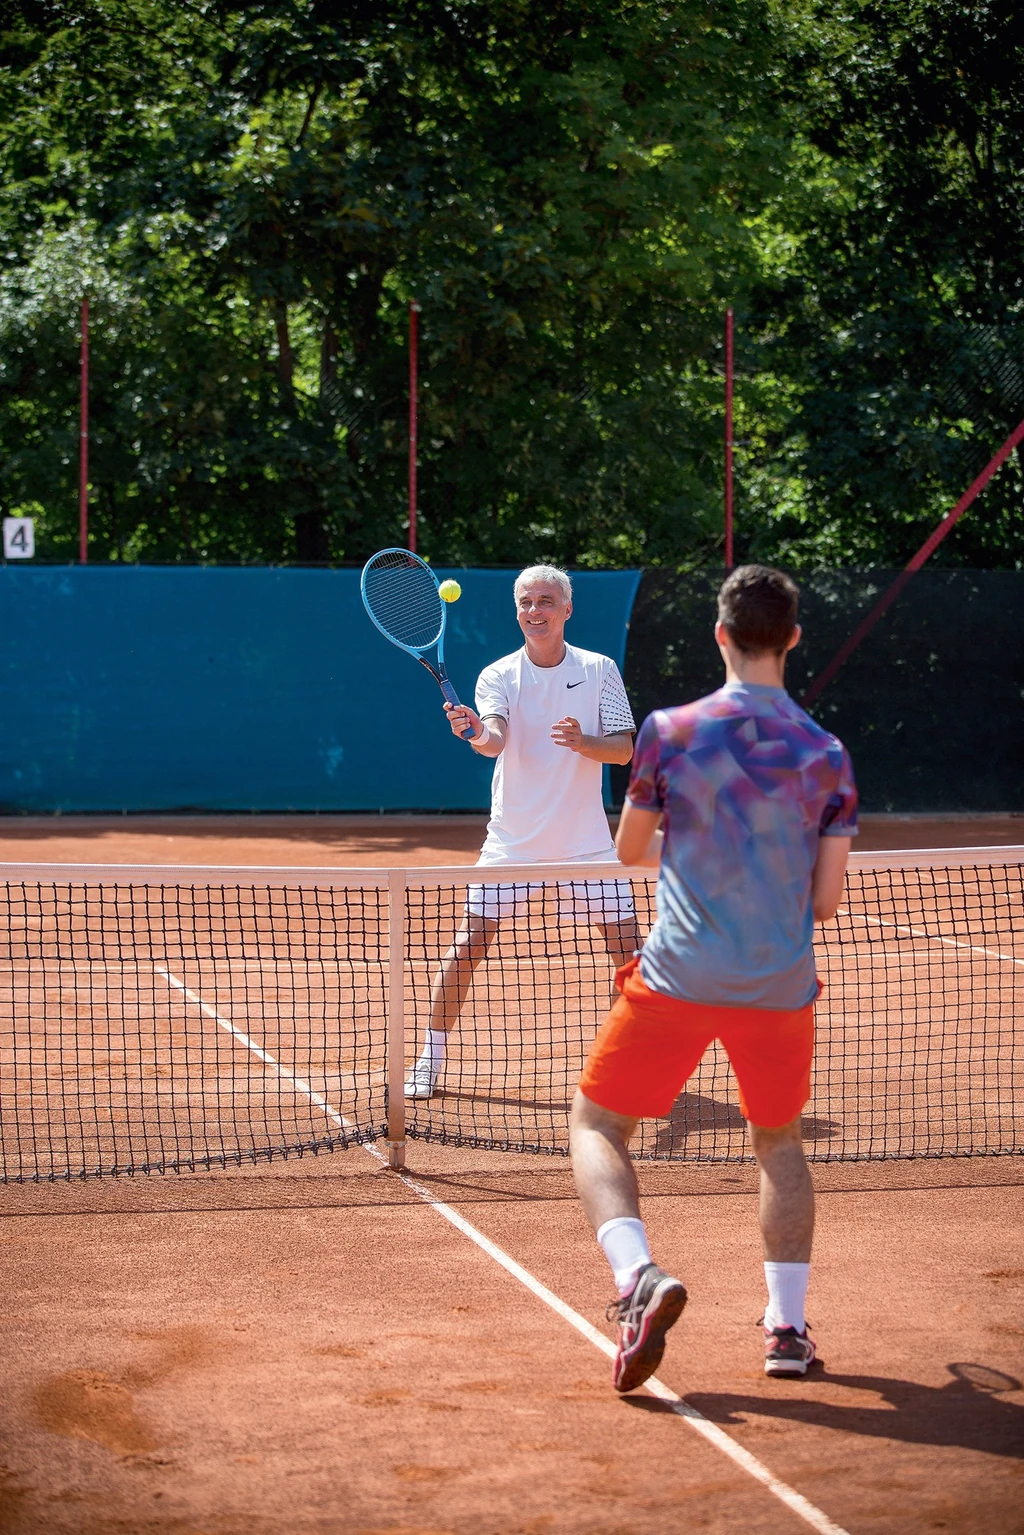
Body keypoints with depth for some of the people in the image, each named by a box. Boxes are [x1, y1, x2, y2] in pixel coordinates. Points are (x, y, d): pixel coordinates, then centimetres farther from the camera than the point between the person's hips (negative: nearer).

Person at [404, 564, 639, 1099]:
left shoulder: (600, 670, 0)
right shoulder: (498, 676, -3)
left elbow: (623, 749, -5)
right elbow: (495, 739, -21)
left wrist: (582, 740, -24)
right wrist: (476, 733, -43)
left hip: (585, 838, 1)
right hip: (512, 838, -1)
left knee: (626, 943, -2)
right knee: (469, 942, -6)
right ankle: (430, 1057, 5)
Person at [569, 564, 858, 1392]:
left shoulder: (672, 732, -4)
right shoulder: (827, 755, 0)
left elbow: (631, 849, 9)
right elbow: (825, 899, 2)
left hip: (679, 975, -3)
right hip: (782, 985, 3)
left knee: (597, 1123, 9)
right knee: (780, 1142, 24)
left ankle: (640, 1277, -16)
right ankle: (788, 1325, 15)